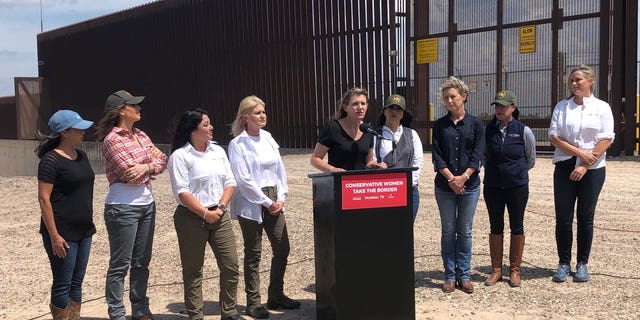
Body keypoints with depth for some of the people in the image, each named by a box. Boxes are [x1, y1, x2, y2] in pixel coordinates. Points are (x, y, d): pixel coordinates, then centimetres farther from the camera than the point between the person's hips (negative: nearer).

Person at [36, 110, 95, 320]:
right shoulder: (51, 160, -13)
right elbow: (43, 198, -16)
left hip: (83, 231, 7)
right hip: (62, 233, -7)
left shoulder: (81, 155, 10)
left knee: (76, 283, 13)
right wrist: (54, 236, -18)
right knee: (62, 285, 2)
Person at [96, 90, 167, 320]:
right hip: (123, 207, -7)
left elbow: (162, 161, 5)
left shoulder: (141, 135, 10)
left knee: (142, 262, 15)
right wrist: (151, 160, -3)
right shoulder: (112, 140, -12)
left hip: (147, 204, 8)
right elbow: (131, 174, -18)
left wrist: (146, 166, -14)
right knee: (120, 264, 2)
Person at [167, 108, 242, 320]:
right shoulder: (180, 156, -7)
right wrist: (205, 213, -14)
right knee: (193, 270, 5)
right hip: (191, 218, -5)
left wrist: (221, 207, -4)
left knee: (231, 265, 4)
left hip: (219, 215, 5)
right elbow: (182, 192, -13)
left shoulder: (218, 151, 11)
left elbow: (230, 182, 11)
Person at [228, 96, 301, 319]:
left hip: (273, 202, 6)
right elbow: (244, 180, -13)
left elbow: (280, 169, 11)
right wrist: (267, 202, -12)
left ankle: (276, 296, 23)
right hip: (251, 204, -6)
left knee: (282, 248, 7)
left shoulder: (268, 138, 10)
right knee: (253, 254, 3)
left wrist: (281, 198, 0)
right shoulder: (238, 144, -7)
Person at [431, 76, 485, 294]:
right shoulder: (439, 125, 5)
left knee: (465, 231, 6)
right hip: (445, 186, 1)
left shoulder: (476, 124, 3)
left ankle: (464, 276, 16)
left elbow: (477, 156, -5)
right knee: (448, 231, 6)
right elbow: (437, 156, -2)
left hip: (469, 185, -1)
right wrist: (451, 178, -14)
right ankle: (450, 276, 15)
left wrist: (463, 177, -16)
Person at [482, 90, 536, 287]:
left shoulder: (524, 131, -4)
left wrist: (516, 171, 11)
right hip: (493, 186, 2)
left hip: (517, 186, -2)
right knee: (495, 227, 8)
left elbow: (531, 159, 9)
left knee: (517, 227, 6)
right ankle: (496, 270, 18)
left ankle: (515, 271, 17)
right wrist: (494, 170, 10)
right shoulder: (487, 130, 0)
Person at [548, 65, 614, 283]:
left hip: (592, 169, -1)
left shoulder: (602, 107, 3)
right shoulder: (561, 107, 7)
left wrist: (585, 166, -12)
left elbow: (606, 140, -4)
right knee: (563, 217, 0)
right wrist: (580, 153, -12)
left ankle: (582, 264, 16)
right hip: (565, 167, 1)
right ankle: (563, 263, 11)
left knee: (585, 218, 5)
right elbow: (554, 137, -1)